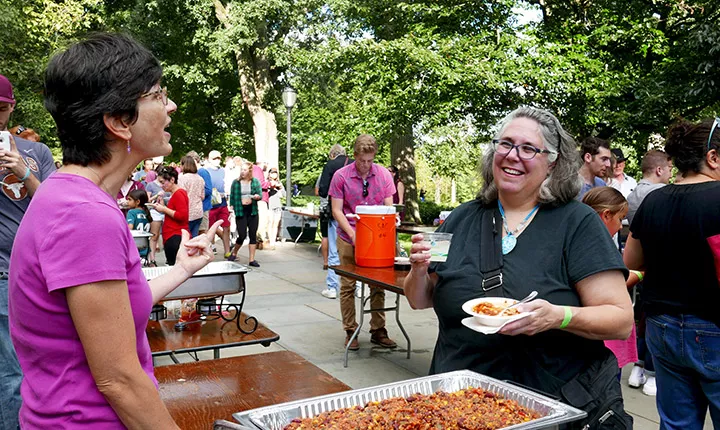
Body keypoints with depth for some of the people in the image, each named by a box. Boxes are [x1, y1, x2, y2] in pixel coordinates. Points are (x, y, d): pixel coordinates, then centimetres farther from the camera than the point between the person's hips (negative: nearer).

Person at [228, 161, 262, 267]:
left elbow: (260, 195, 3)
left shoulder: (256, 181, 4)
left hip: (252, 211, 2)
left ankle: (252, 259, 11)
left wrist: (256, 197, -19)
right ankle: (234, 253, 23)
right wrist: (231, 209, 1)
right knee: (242, 236, -5)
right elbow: (232, 197, 6)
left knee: (253, 235, 3)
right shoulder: (236, 182, 2)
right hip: (240, 212, -2)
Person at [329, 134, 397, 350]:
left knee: (378, 285, 7)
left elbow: (389, 207, 2)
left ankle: (378, 331, 18)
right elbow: (337, 210, -7)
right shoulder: (341, 176, -7)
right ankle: (350, 332, 15)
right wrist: (353, 234, -18)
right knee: (347, 286, 4)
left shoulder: (384, 174, -1)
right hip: (348, 239, -2)